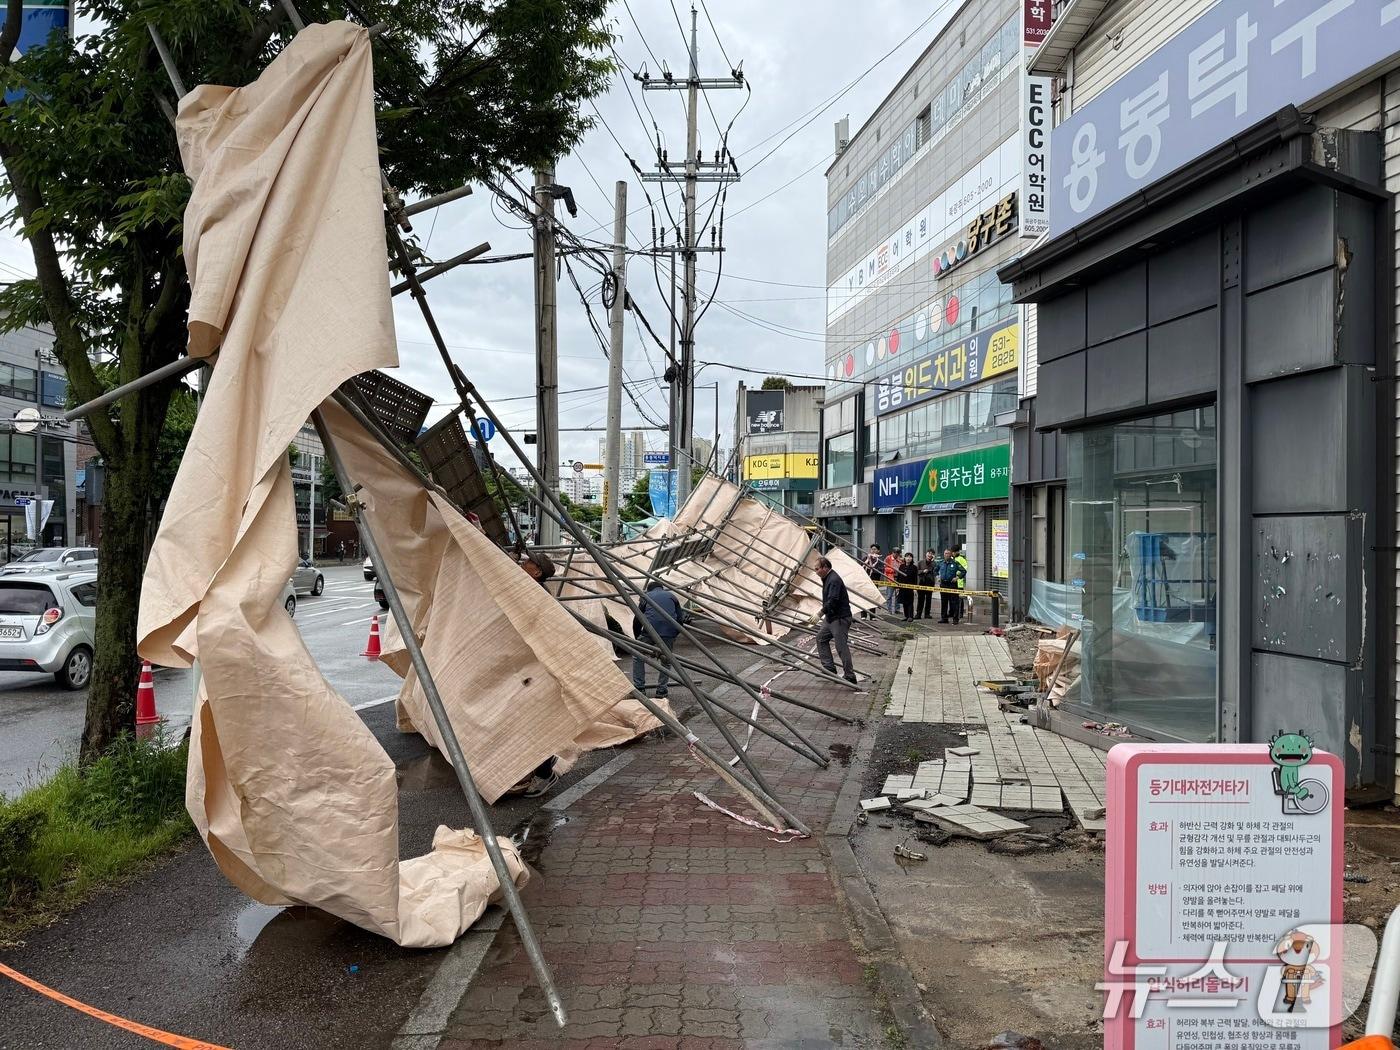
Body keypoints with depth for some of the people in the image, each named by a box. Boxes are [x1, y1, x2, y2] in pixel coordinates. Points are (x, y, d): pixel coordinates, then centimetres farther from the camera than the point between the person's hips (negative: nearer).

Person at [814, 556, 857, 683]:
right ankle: (829, 668, 20)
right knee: (821, 638, 16)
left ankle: (849, 676, -3)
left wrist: (821, 613, -26)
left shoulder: (834, 580, -20)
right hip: (830, 617, 11)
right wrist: (824, 613, 20)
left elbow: (832, 601, -29)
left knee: (841, 646, -9)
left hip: (840, 618, -11)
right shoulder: (827, 579, 13)